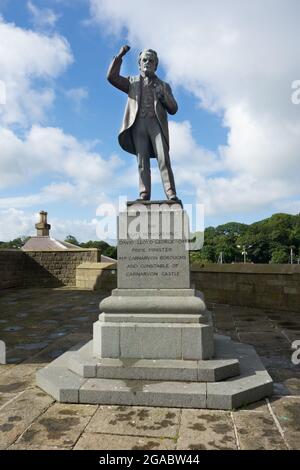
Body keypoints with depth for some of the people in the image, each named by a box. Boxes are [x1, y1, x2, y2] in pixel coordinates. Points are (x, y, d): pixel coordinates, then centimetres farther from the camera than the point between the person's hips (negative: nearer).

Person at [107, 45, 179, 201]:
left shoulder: (164, 86, 24)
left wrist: (163, 96, -4)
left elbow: (173, 110, 14)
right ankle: (144, 195, -15)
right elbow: (112, 77, 9)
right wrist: (120, 56, 4)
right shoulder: (132, 82, 24)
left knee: (163, 158, -17)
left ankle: (171, 194, -25)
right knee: (142, 160, -10)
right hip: (138, 124, 1)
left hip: (156, 123, 0)